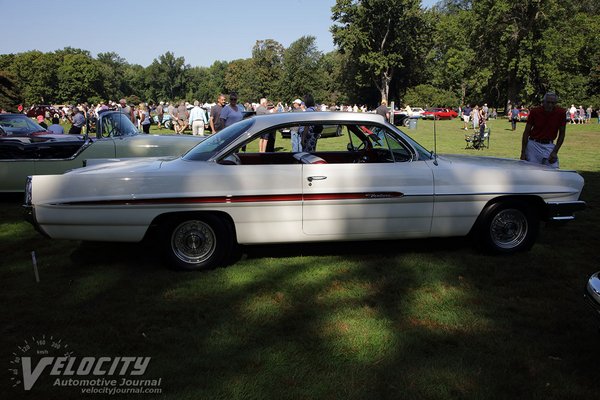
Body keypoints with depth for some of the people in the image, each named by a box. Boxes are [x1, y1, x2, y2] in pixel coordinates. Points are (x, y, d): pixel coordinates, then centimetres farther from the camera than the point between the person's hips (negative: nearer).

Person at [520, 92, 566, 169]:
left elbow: (561, 134, 0)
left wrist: (555, 152, -9)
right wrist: (523, 152, -8)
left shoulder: (561, 113, -8)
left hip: (549, 146, 1)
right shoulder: (534, 112, -9)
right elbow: (526, 132, -3)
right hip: (533, 145, -1)